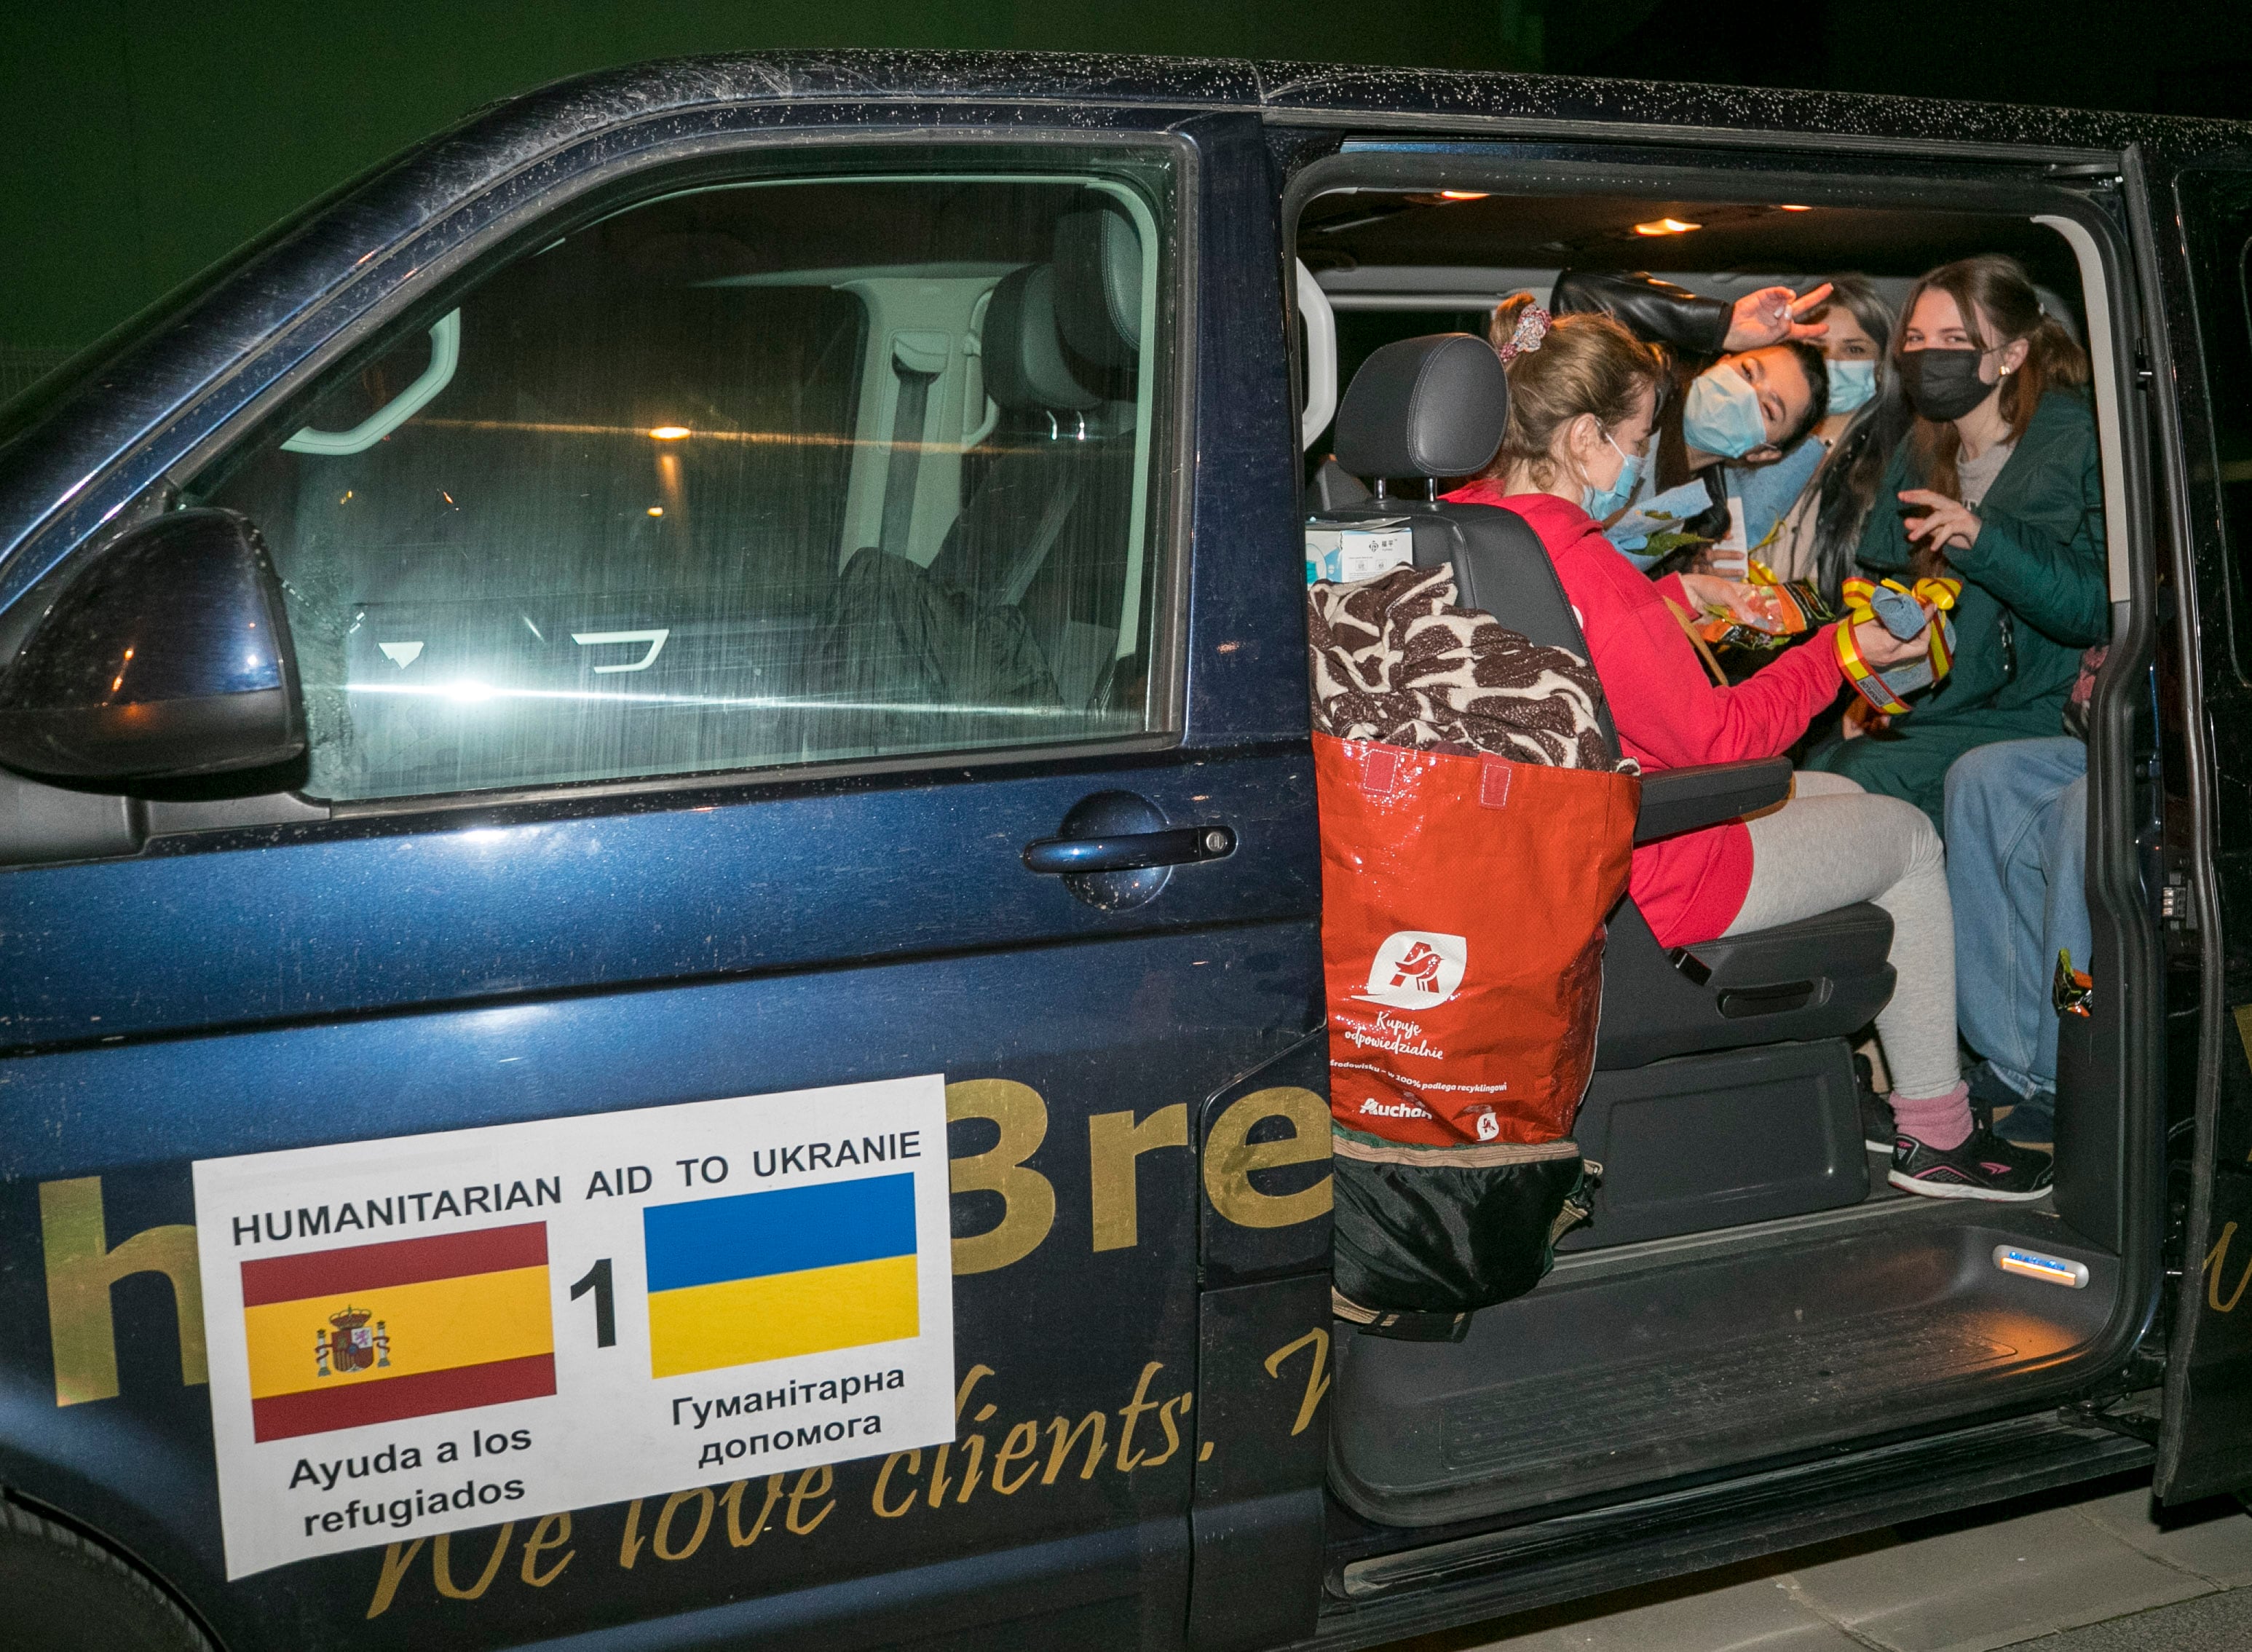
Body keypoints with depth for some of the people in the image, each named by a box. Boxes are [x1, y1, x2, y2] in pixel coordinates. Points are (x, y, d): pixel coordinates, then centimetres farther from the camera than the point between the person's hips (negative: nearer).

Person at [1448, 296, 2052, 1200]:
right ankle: (1937, 1132, 24)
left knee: (1842, 797, 27)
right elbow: (1713, 738, -19)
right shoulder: (1582, 570, -29)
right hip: (1635, 887, -9)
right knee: (1906, 834, 12)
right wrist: (1840, 653, -7)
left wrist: (1676, 595, 14)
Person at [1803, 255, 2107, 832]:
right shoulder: (1921, 453, 13)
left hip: (2030, 715, -6)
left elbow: (2098, 610, -15)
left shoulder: (2076, 446, -6)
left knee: (1861, 775, -28)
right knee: (1816, 763, -20)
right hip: (1928, 711, 6)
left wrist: (1984, 540, -27)